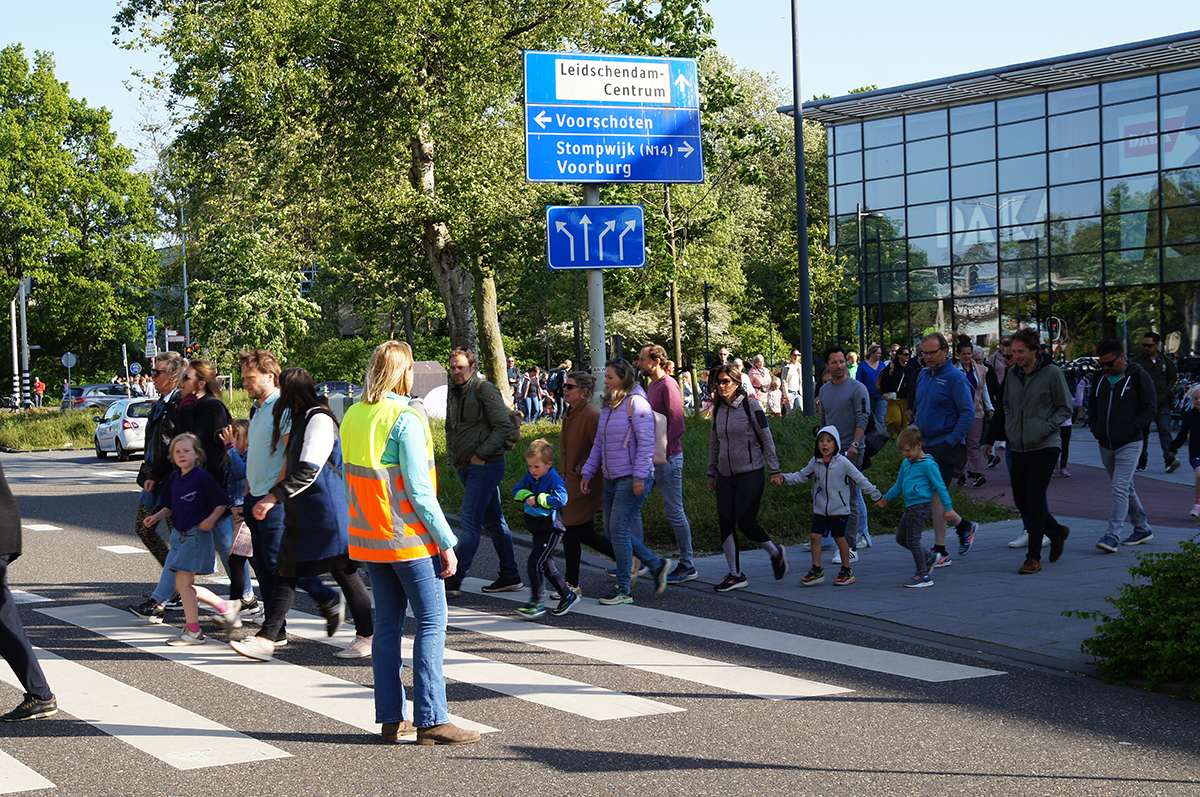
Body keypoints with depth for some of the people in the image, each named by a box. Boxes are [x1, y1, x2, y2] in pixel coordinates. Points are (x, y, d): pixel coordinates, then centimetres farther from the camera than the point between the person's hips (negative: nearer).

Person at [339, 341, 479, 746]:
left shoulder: (353, 416, 7)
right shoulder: (406, 419, -15)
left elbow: (351, 481, 13)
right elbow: (418, 489, -17)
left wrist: (362, 530, 19)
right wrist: (446, 542, -12)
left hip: (369, 540, 7)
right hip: (409, 539, -7)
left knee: (387, 623, 11)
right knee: (431, 623, -2)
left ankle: (391, 718, 14)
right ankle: (431, 720, -3)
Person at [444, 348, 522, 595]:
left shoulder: (485, 390, -10)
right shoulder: (453, 393, 15)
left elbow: (503, 426, -15)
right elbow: (451, 429, 26)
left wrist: (481, 454, -16)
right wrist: (453, 457, 13)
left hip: (485, 466, -9)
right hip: (465, 468, 9)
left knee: (469, 522, -12)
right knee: (493, 521, 12)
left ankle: (453, 581, -15)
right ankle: (510, 576, 18)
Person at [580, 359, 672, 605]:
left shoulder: (636, 403, -11)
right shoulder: (607, 406, 15)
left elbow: (646, 442, -16)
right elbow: (599, 444, 20)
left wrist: (639, 476, -20)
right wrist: (588, 473, 14)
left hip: (633, 479, -9)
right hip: (612, 479, 9)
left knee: (618, 530, -9)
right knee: (611, 531, 8)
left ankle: (623, 589, 1)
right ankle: (656, 564, 22)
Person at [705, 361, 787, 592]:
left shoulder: (750, 405, -8)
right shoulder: (718, 409, 9)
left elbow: (767, 439, -6)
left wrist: (775, 470, -7)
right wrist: (711, 473, 18)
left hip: (750, 473, -6)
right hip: (725, 476, 6)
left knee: (745, 522, -9)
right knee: (725, 524, 0)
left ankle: (775, 553, 18)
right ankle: (735, 575, 7)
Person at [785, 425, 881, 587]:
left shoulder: (842, 462, -8)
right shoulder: (815, 463, 3)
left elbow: (859, 478, -3)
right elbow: (801, 476, 12)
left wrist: (875, 495, 0)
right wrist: (785, 478, -3)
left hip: (839, 509, -4)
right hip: (820, 509, 4)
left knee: (840, 538, 3)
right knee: (815, 536, -3)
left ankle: (846, 570, 17)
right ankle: (817, 570, 7)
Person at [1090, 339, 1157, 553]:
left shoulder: (1139, 377, -7)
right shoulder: (1100, 378, 10)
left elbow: (1151, 409, -8)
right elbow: (1093, 405, 22)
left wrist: (1131, 429, -15)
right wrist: (1095, 426, 5)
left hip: (1128, 445, -7)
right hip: (1105, 445, 7)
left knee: (1120, 489, -14)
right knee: (1126, 489, 14)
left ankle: (1113, 536, -19)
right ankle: (1142, 529, 26)